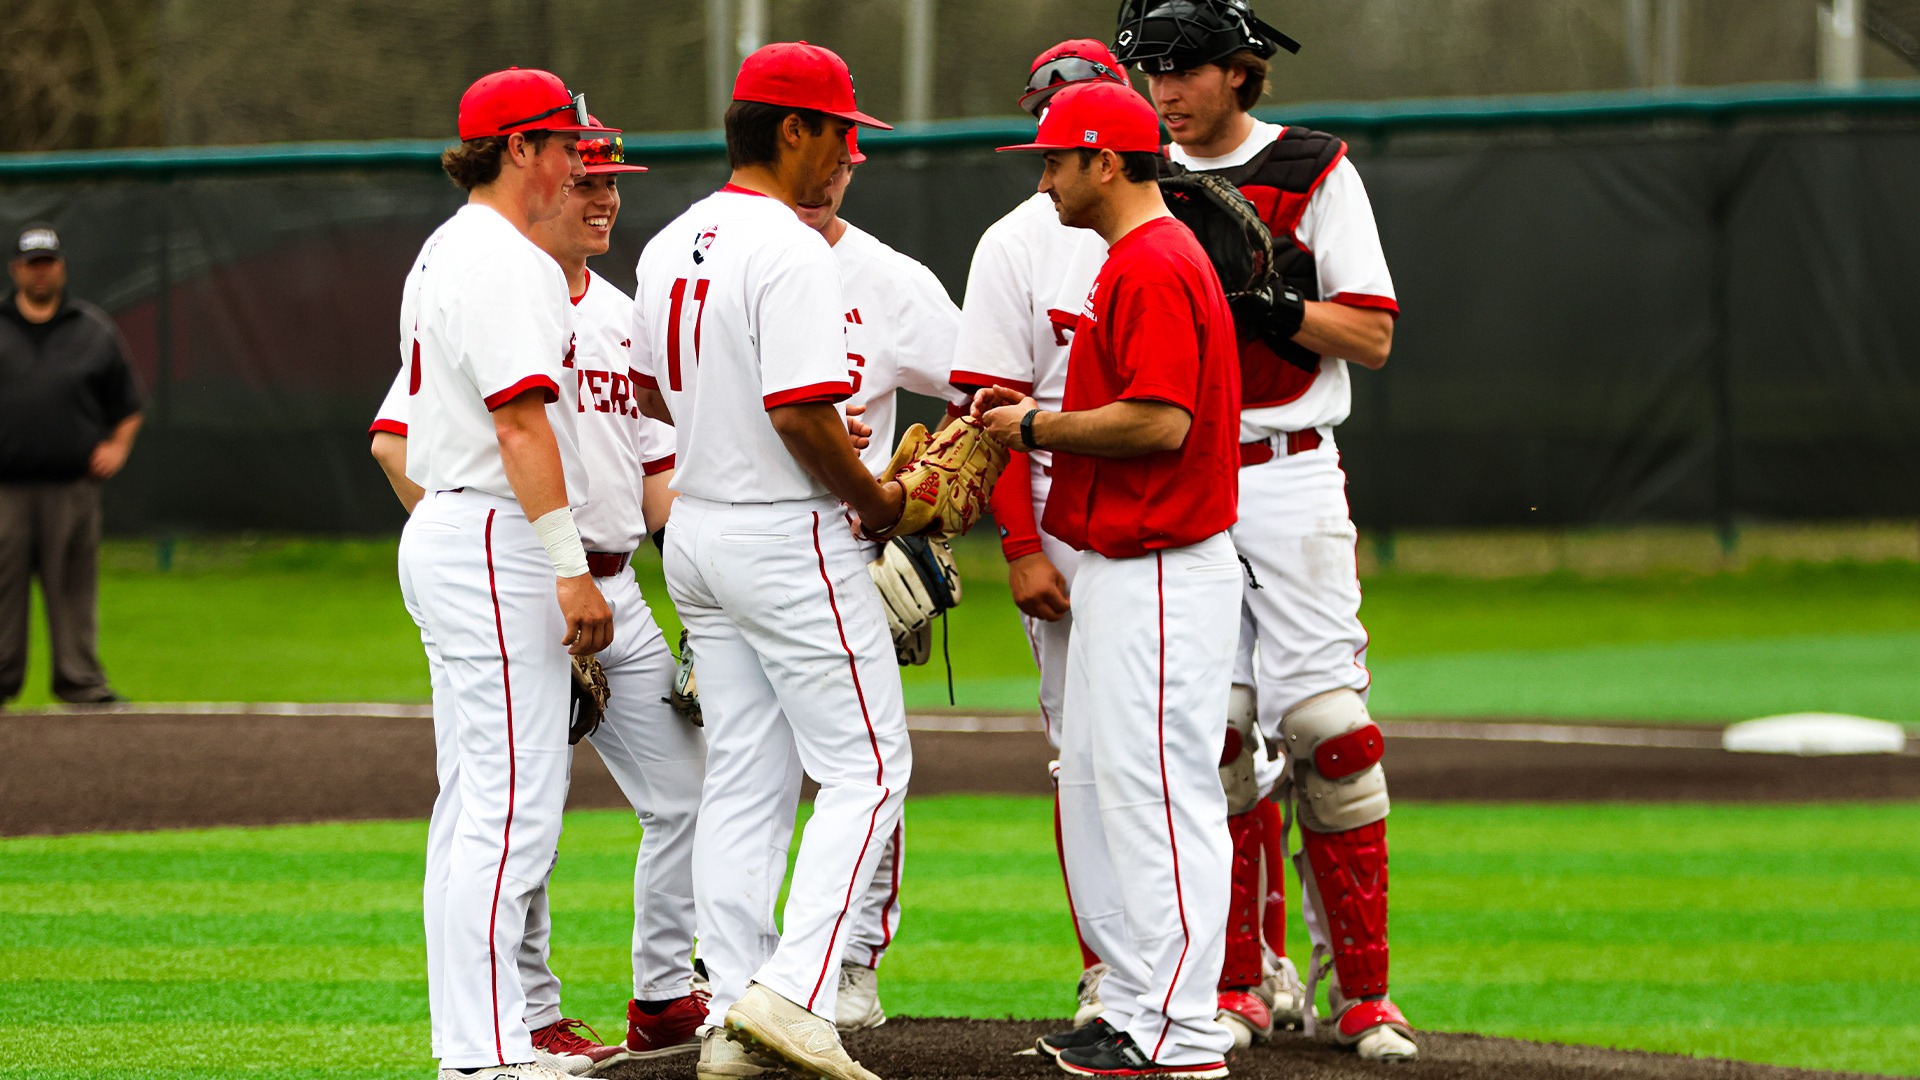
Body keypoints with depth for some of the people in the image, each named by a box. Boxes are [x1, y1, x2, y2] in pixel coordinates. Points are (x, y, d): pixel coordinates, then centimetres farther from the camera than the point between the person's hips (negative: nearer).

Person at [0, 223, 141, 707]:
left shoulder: (95, 329, 13)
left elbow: (128, 404, 18)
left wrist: (118, 447, 3)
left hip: (72, 484, 0)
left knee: (74, 589, 1)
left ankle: (83, 684, 6)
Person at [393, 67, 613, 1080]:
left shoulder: (443, 254, 19)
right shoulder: (507, 262, -13)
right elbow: (522, 421, -21)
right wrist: (570, 569, -24)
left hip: (445, 536, 11)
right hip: (497, 545, -11)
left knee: (474, 803, 11)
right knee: (511, 804, -12)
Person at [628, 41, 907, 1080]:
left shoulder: (670, 246, 10)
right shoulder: (790, 250, -18)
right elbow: (800, 414, -25)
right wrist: (876, 500, -8)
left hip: (696, 531, 9)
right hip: (790, 540, -9)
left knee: (743, 780, 11)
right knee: (867, 768, -2)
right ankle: (792, 990, -13)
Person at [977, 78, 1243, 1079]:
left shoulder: (1153, 268, -17)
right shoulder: (1139, 259, 18)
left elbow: (1159, 423, -25)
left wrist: (1039, 428, -14)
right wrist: (1027, 412, 13)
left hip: (1160, 575, -11)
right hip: (1121, 567, 11)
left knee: (1160, 792, -9)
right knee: (1094, 787, 14)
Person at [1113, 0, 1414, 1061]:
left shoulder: (1314, 172, 2)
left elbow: (1371, 336, -3)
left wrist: (1257, 295, -16)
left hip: (1289, 477, -3)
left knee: (1325, 726, -9)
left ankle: (1360, 987, -5)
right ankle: (1241, 979, 8)